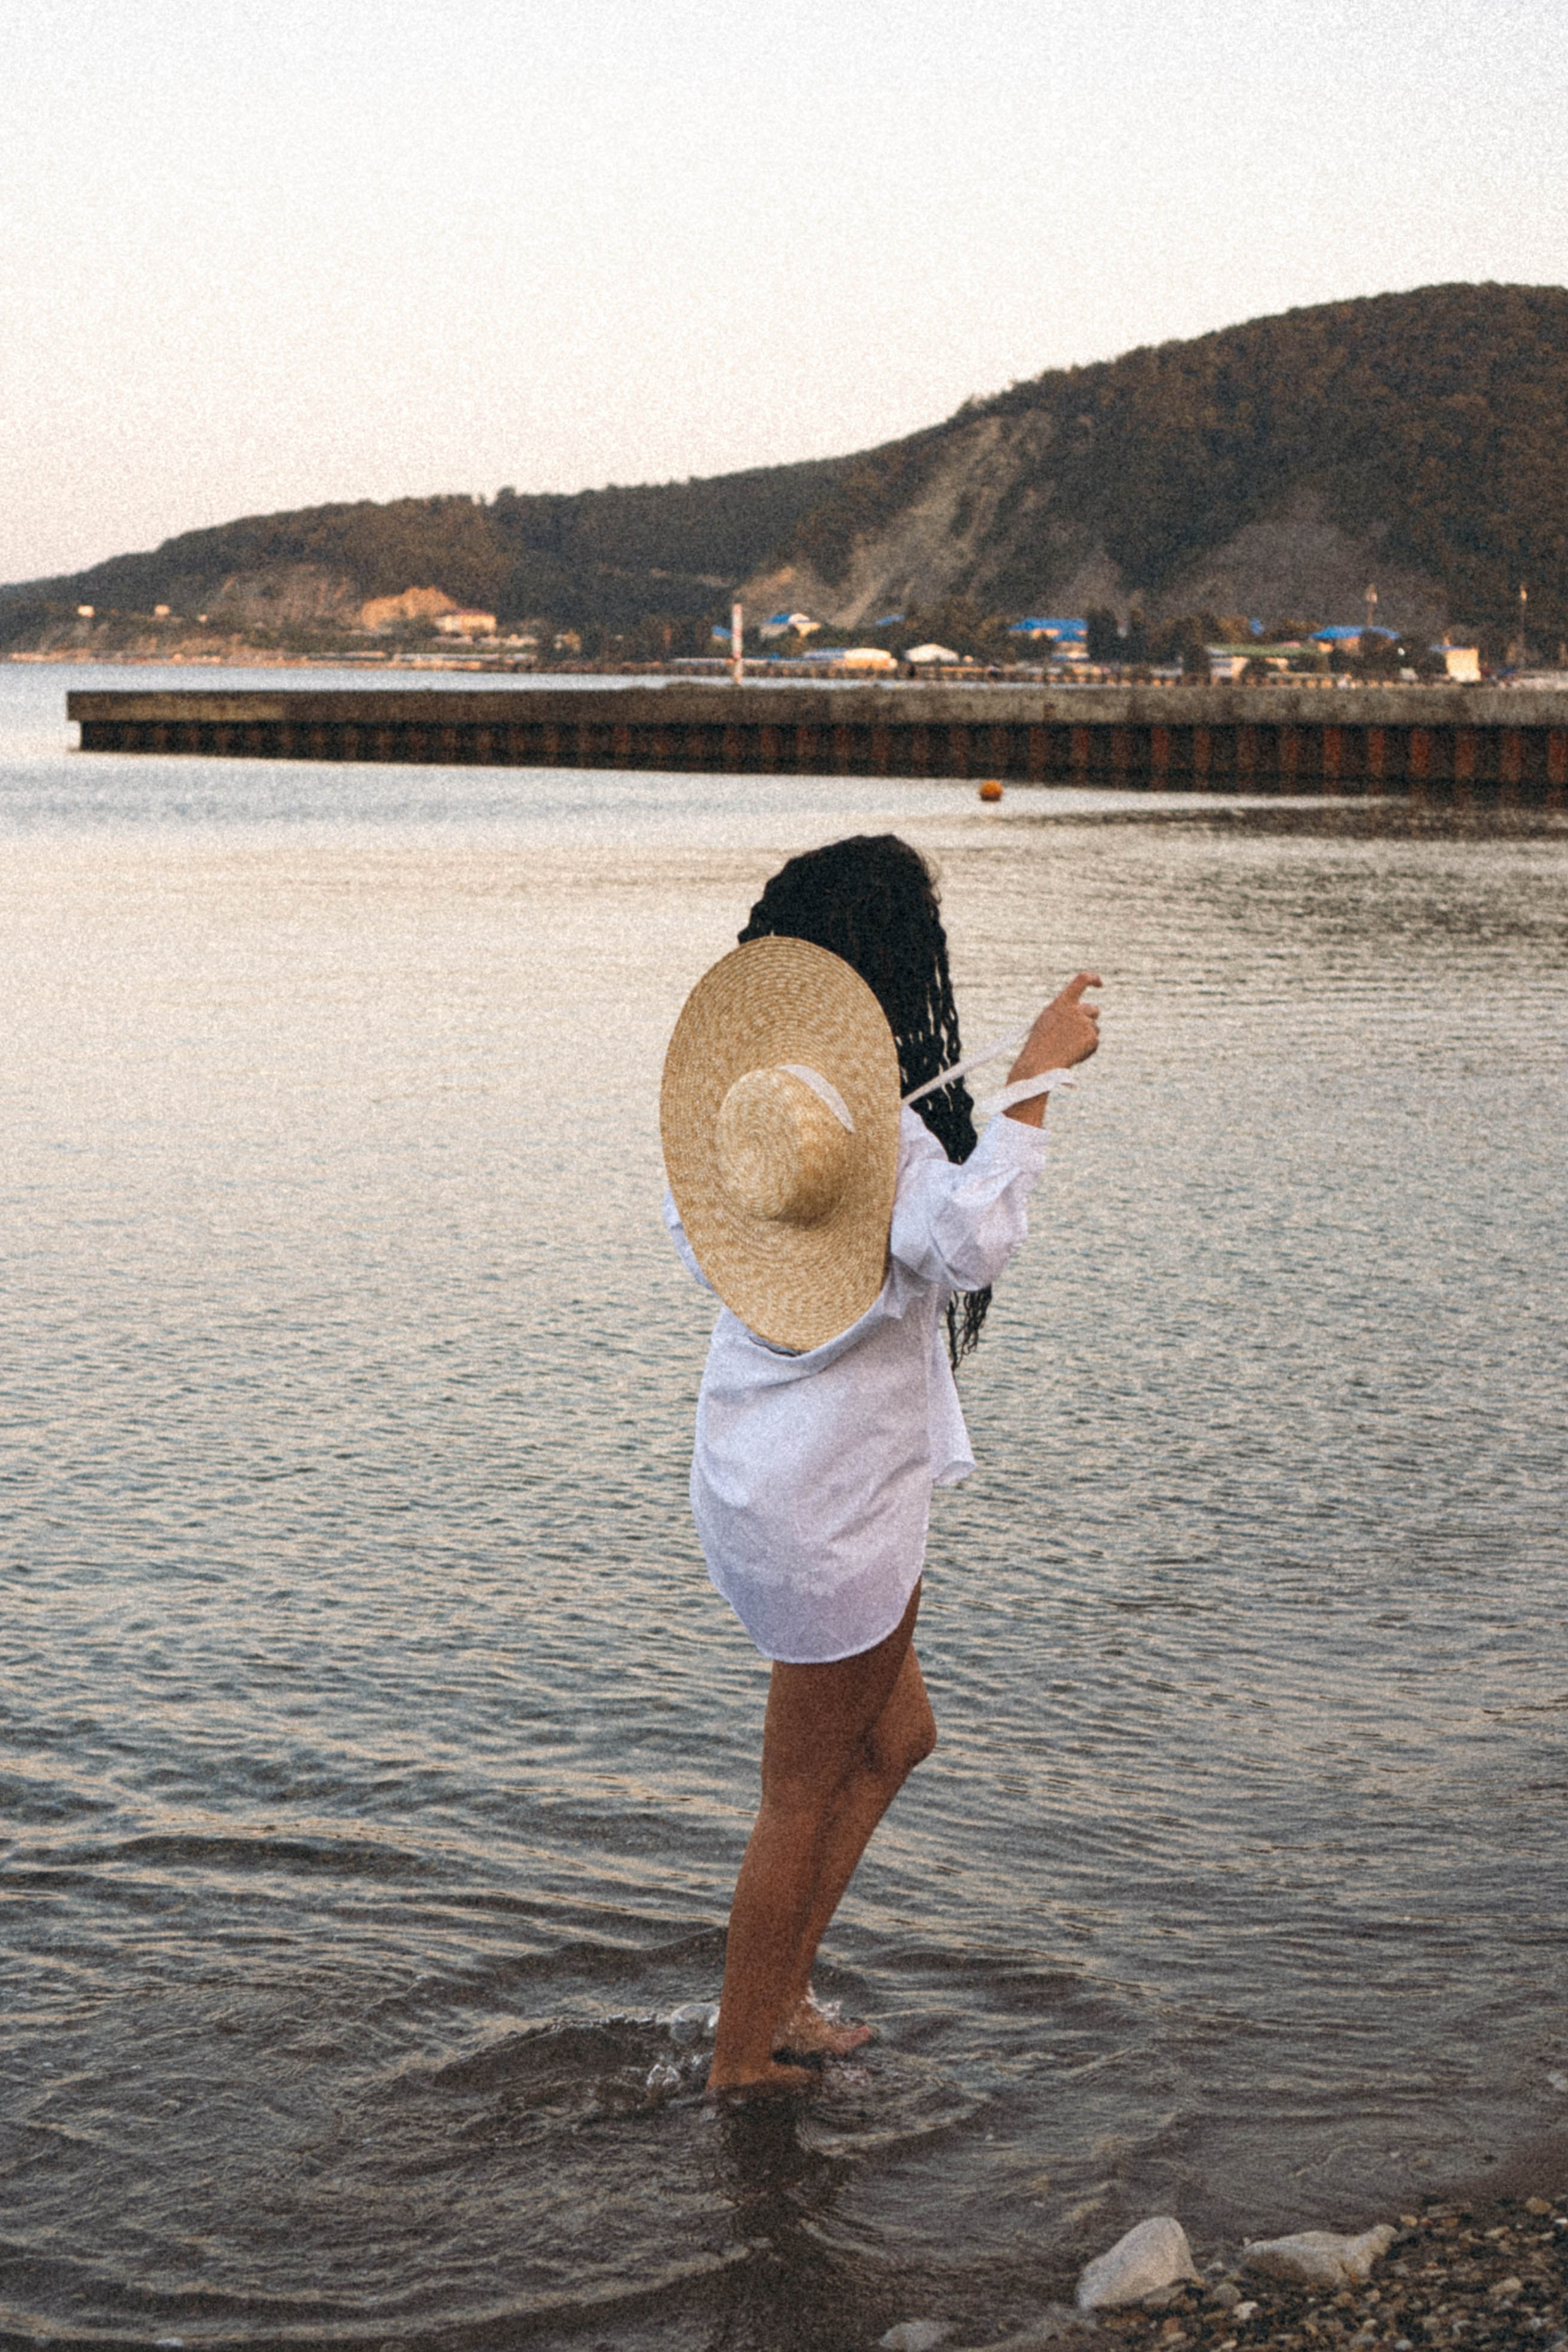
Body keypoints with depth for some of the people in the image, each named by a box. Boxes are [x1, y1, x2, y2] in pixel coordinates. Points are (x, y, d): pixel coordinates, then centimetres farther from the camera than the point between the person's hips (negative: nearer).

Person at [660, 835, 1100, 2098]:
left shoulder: (766, 1095, 4)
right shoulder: (875, 1122, -24)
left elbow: (687, 1231, 20)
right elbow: (970, 1242, -43)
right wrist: (1036, 1076, -35)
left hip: (767, 1465, 9)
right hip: (828, 1502, -9)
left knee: (894, 1736, 24)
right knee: (807, 1794, 8)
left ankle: (778, 1996, 31)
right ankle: (745, 2056, 24)